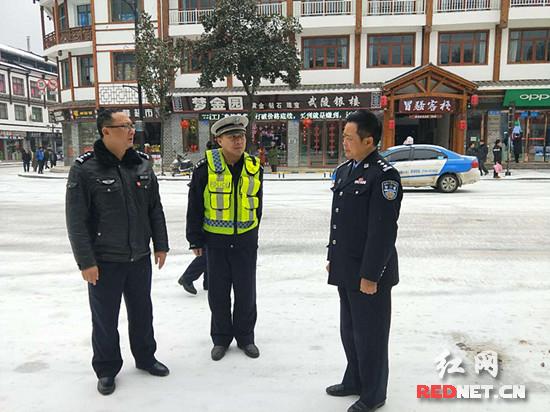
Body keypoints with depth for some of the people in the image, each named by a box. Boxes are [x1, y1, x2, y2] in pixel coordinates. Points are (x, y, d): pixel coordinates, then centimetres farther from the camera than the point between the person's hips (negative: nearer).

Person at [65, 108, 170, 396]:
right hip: (104, 262, -4)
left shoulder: (142, 164, 2)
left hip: (140, 258, 4)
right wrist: (86, 261, -13)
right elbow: (76, 220, -12)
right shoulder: (85, 169, -13)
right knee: (105, 318, 11)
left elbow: (155, 209, 8)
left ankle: (145, 357, 39)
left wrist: (161, 245, 7)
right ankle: (106, 370, 32)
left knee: (142, 312, 18)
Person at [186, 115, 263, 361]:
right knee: (218, 294, 10)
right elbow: (195, 205, -4)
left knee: (246, 292, 11)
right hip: (215, 240, -2)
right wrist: (195, 239, -3)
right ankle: (221, 338, 29)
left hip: (245, 241, 2)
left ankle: (245, 337, 30)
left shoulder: (254, 167, 0)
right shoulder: (206, 167, -10)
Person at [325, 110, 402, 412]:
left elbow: (383, 230, -20)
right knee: (349, 331, 21)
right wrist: (332, 257, 17)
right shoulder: (344, 170, 10)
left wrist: (370, 275, -19)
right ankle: (354, 381, 41)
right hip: (346, 270, 8)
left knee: (370, 335, 8)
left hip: (368, 273, -8)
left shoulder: (384, 175, -17)